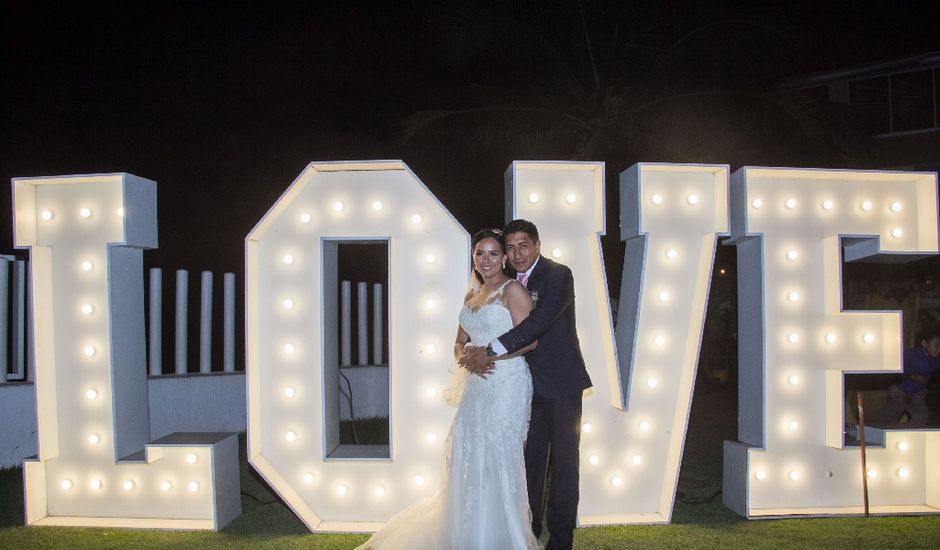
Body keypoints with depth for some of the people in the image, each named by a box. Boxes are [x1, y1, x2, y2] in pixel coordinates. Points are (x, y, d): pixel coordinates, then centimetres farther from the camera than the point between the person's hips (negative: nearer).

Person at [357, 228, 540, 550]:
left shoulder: (513, 290, -6)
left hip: (506, 383, -7)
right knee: (466, 456, 9)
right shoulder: (471, 295, 16)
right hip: (476, 385, 7)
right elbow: (460, 344, 17)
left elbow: (529, 340, -14)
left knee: (496, 459, -2)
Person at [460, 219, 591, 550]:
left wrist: (491, 351, -30)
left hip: (561, 385, -5)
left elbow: (539, 321, -27)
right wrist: (476, 353, -14)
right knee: (530, 460, 13)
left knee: (563, 461, 3)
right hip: (529, 385, 6)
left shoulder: (558, 275, -13)